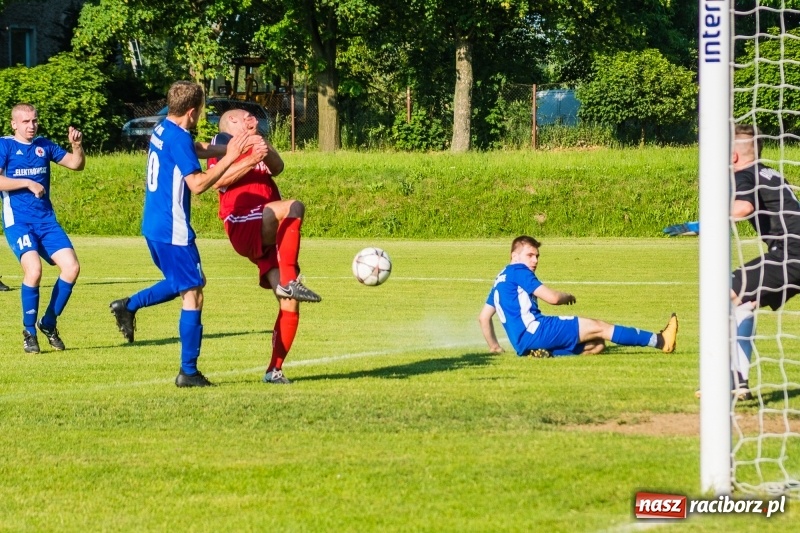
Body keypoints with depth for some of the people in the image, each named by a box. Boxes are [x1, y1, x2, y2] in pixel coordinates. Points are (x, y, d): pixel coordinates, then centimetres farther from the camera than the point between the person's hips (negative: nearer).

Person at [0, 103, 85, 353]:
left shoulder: (44, 146, 12)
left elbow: (76, 164, 14)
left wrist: (77, 145, -6)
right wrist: (28, 183, -18)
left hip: (46, 220, 5)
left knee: (71, 267, -10)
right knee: (34, 268, -26)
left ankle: (49, 323, 10)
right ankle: (29, 331, -9)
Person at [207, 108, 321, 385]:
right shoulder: (222, 142, 11)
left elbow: (277, 167, 9)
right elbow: (217, 180, -6)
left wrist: (264, 150, -8)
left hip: (270, 237, 7)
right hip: (244, 228, -7)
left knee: (290, 303, -2)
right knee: (294, 207, -34)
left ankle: (275, 369, 6)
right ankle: (289, 282, -40)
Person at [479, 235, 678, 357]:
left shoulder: (502, 278, 25)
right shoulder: (518, 271, -4)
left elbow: (483, 317, 27)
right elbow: (553, 298, -10)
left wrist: (494, 346, 28)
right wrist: (568, 297, 11)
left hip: (523, 343, 10)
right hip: (535, 331, -10)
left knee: (596, 345, 7)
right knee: (598, 327, -9)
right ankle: (660, 341, -11)